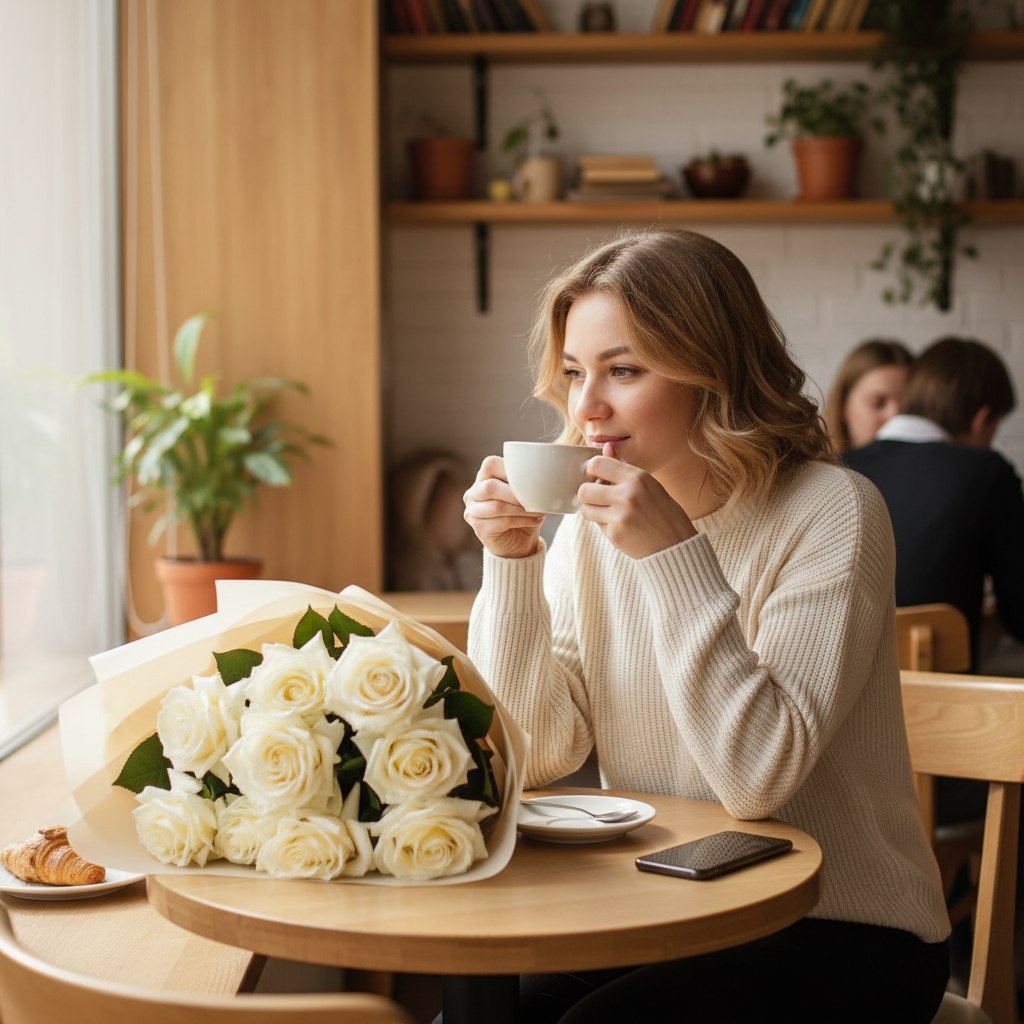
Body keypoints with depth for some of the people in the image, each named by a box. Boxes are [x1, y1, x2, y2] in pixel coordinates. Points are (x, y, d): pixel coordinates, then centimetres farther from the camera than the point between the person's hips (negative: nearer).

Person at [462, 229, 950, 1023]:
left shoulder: (830, 512, -16)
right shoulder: (590, 523, 1)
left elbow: (758, 777, -23)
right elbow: (538, 754, -3)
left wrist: (675, 555, -28)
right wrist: (513, 563, -14)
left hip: (843, 934, -5)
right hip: (661, 916, 5)